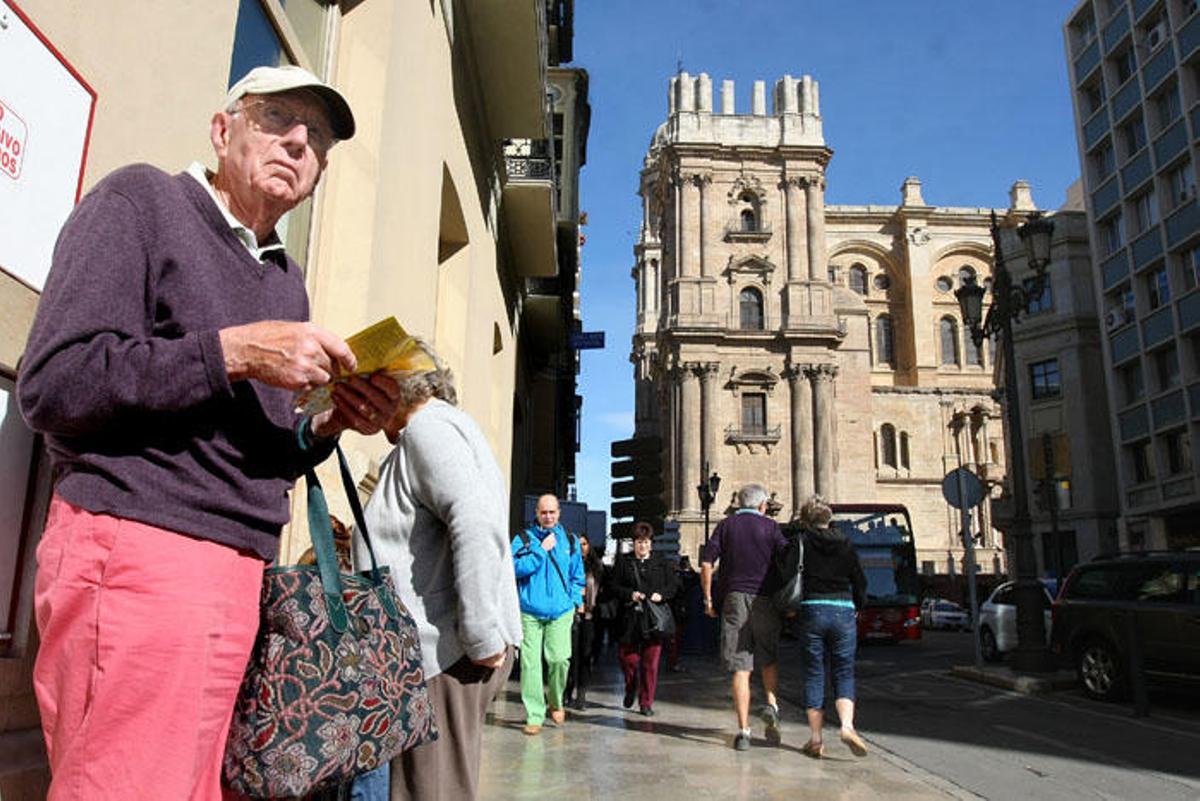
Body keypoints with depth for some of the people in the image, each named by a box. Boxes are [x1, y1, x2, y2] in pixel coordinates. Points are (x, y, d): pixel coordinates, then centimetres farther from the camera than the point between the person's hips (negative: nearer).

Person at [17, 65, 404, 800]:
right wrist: (235, 352, -16)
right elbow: (53, 383, -11)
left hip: (238, 574, 7)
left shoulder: (287, 279, 19)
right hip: (136, 552, -7)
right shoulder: (141, 201, 0)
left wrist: (329, 426, 2)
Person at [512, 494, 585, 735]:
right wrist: (542, 549, -11)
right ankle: (534, 715, 7)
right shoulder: (523, 539, 5)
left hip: (561, 611, 1)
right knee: (530, 662, -4)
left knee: (559, 659, -8)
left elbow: (578, 575, 19)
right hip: (530, 611, -1)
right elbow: (517, 568, -9)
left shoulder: (570, 540, 13)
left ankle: (556, 702, 19)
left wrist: (574, 599, 8)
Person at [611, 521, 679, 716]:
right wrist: (630, 594, -12)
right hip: (630, 618, 0)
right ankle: (630, 689, 29)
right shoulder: (623, 563, 9)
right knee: (627, 657, -2)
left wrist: (661, 594, -8)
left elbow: (674, 585, 10)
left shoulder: (662, 563, 12)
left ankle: (646, 702, 12)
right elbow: (614, 586, 5)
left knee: (651, 661, 0)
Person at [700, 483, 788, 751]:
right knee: (769, 660, 21)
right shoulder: (770, 526, 4)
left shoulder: (726, 525, 7)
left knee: (741, 669, 1)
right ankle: (771, 705, 2)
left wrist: (708, 599, 6)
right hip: (765, 600, 0)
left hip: (734, 599, 0)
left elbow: (706, 563, 0)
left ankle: (743, 730, 0)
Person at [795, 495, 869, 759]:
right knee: (844, 673, 10)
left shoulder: (801, 542, 1)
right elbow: (860, 582, 11)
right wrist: (857, 607, 25)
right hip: (843, 612, 2)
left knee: (813, 675, 6)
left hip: (812, 611, -1)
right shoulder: (845, 544, 8)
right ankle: (847, 725, -12)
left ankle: (816, 739, 7)